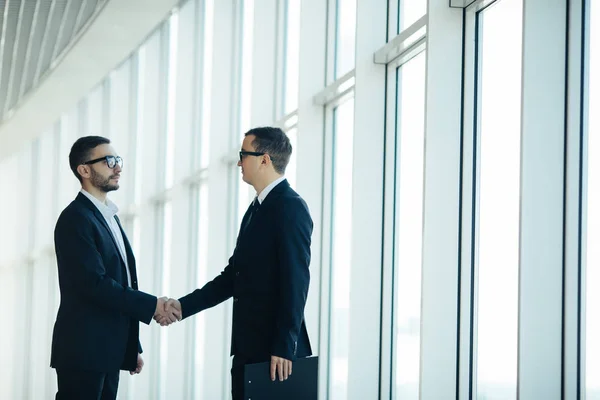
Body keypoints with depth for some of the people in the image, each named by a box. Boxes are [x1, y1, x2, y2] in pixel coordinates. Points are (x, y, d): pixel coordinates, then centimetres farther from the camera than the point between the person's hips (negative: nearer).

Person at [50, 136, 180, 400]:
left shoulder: (108, 217, 19)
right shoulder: (75, 219, -11)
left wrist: (132, 347, 18)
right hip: (83, 352, -9)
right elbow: (94, 284, -20)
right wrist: (152, 306, -18)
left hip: (109, 352, 9)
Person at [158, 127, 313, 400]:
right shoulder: (256, 208, 16)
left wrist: (284, 347, -21)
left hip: (275, 350, -9)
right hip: (247, 347, 9)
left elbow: (295, 281, -18)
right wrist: (185, 305, 7)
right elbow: (234, 275, 16)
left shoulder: (291, 207, -12)